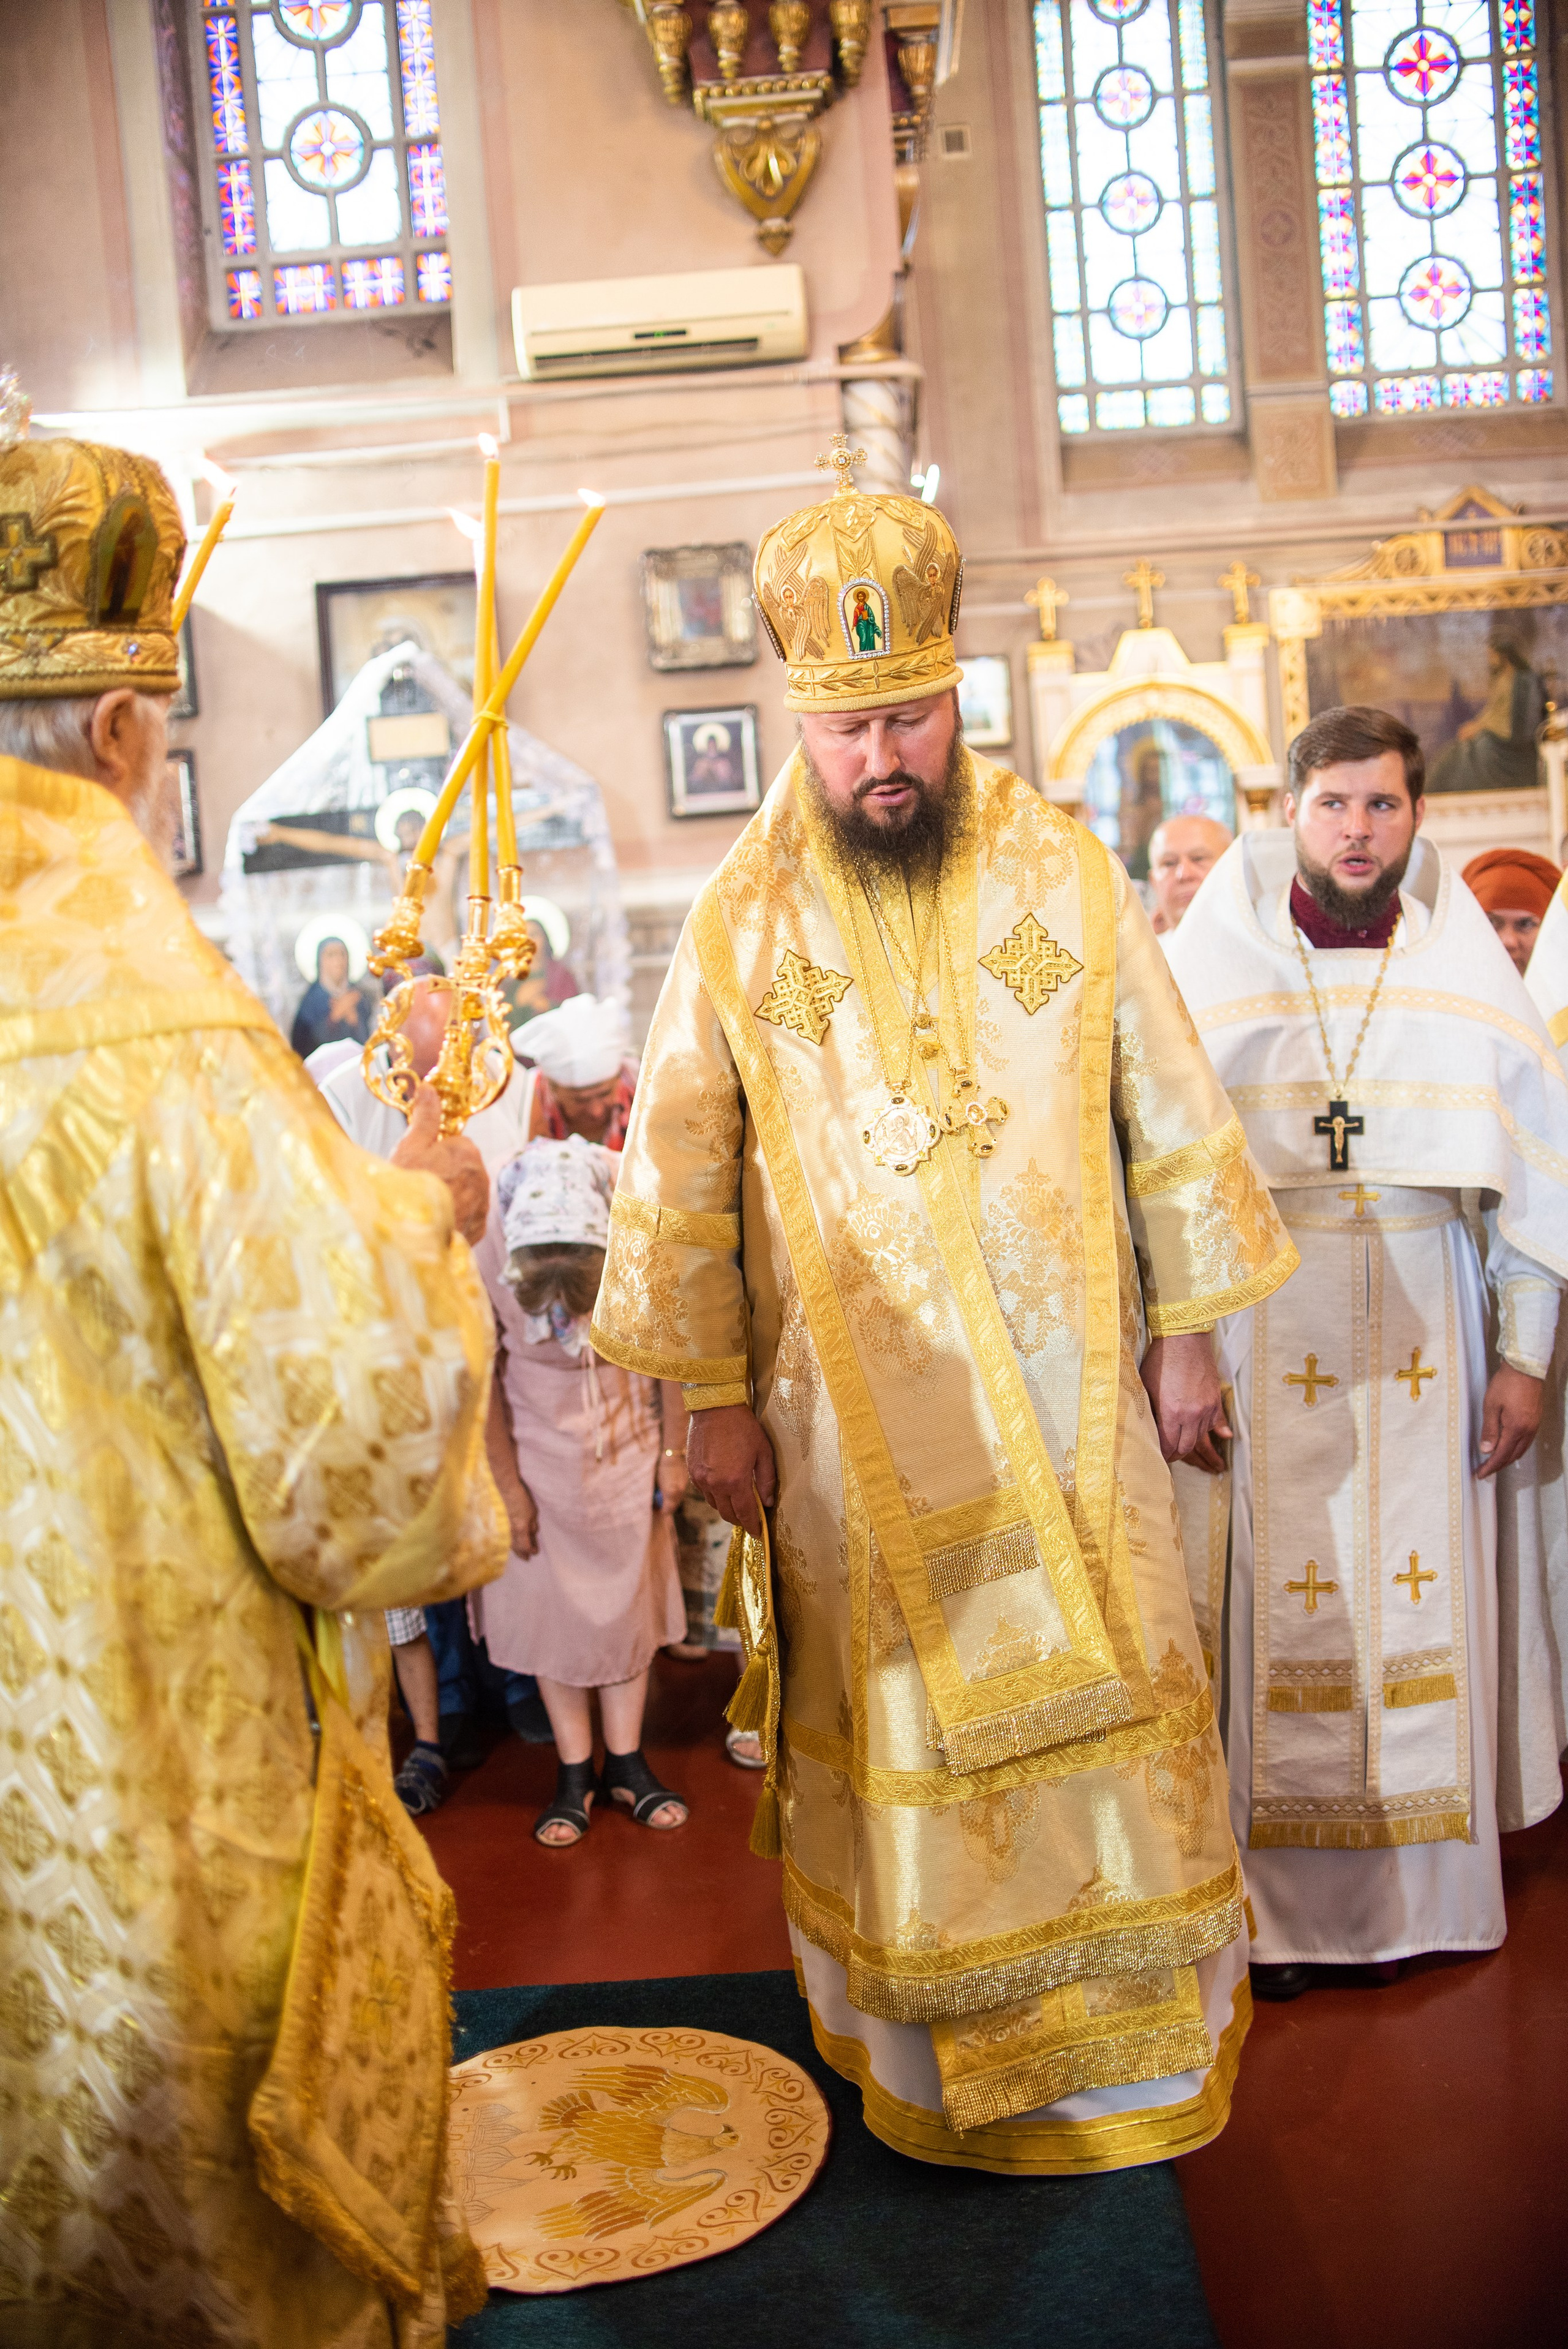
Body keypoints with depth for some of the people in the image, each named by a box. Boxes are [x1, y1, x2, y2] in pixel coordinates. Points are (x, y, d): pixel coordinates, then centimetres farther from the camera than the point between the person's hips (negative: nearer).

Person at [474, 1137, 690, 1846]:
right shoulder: (483, 1245, -28)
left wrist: (673, 1453, -3)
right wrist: (505, 1482, -9)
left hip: (627, 1435, 1)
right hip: (535, 1439, -1)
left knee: (630, 1593, 7)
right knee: (549, 1599, 3)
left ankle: (626, 1763, 20)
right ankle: (574, 1774, 16)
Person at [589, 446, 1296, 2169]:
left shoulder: (1065, 875, -2)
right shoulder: (741, 920, -4)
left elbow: (1170, 1117, 3)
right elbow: (679, 1176, -1)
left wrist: (1182, 1334, 3)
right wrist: (711, 1398, -1)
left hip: (1064, 1383, 1)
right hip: (855, 1410, 0)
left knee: (1106, 1700, 10)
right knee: (892, 1721, 10)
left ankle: (1136, 2029, 32)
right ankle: (932, 2045, 31)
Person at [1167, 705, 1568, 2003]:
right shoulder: (1211, 969, -1)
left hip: (1423, 1337, 2)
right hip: (1260, 1333, -2)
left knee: (1423, 1597, 7)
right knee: (1277, 1603, 2)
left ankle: (1430, 1889, 22)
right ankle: (1277, 1901, 14)